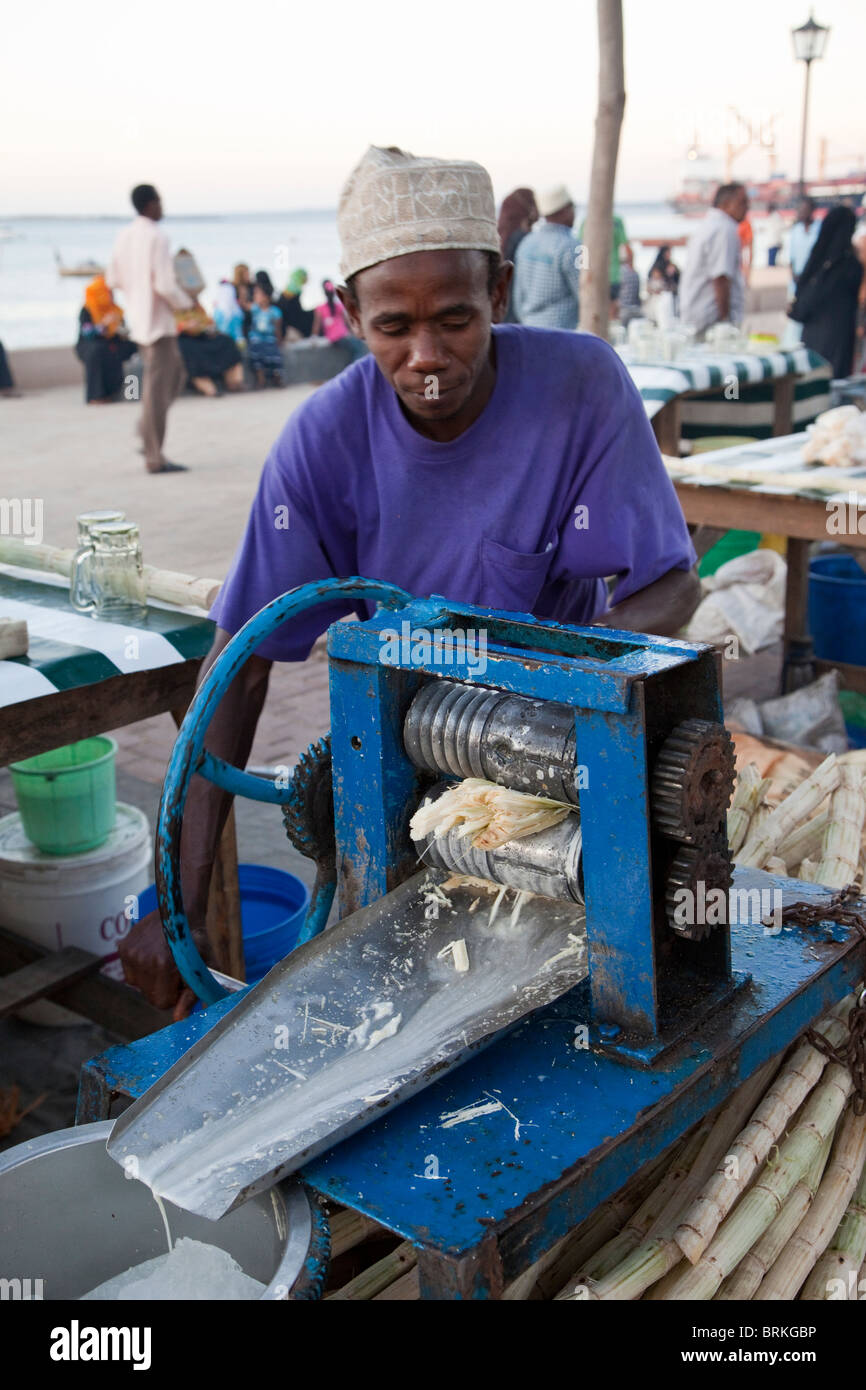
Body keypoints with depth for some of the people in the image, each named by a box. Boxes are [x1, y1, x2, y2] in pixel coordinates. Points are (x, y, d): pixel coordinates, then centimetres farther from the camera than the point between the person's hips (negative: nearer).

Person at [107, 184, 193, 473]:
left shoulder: (124, 236, 8)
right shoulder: (156, 238, -15)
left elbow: (113, 280, 13)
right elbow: (165, 286, -21)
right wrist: (186, 303, -4)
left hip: (137, 320, 8)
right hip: (158, 321, -8)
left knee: (175, 373, 22)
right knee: (157, 387, -3)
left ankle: (146, 431, 13)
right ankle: (154, 458, 0)